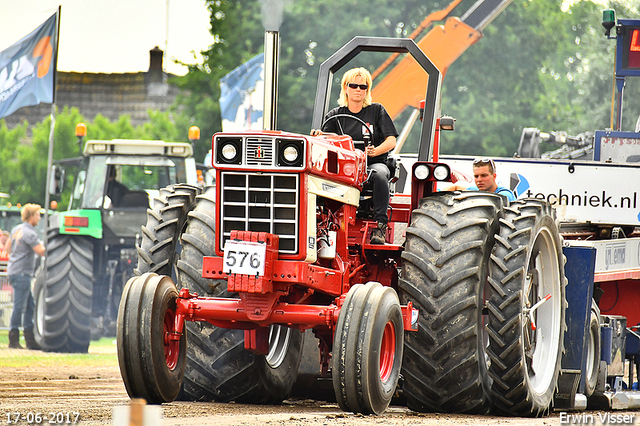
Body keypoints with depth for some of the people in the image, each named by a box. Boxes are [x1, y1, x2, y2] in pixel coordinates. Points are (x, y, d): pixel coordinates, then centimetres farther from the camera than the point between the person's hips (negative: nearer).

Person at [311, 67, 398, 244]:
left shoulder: (377, 111, 10)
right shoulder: (335, 115, 15)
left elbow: (391, 141, 2)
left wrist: (374, 151, -18)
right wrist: (318, 136, -20)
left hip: (374, 163, -1)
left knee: (379, 175, -38)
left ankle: (380, 224, -33)